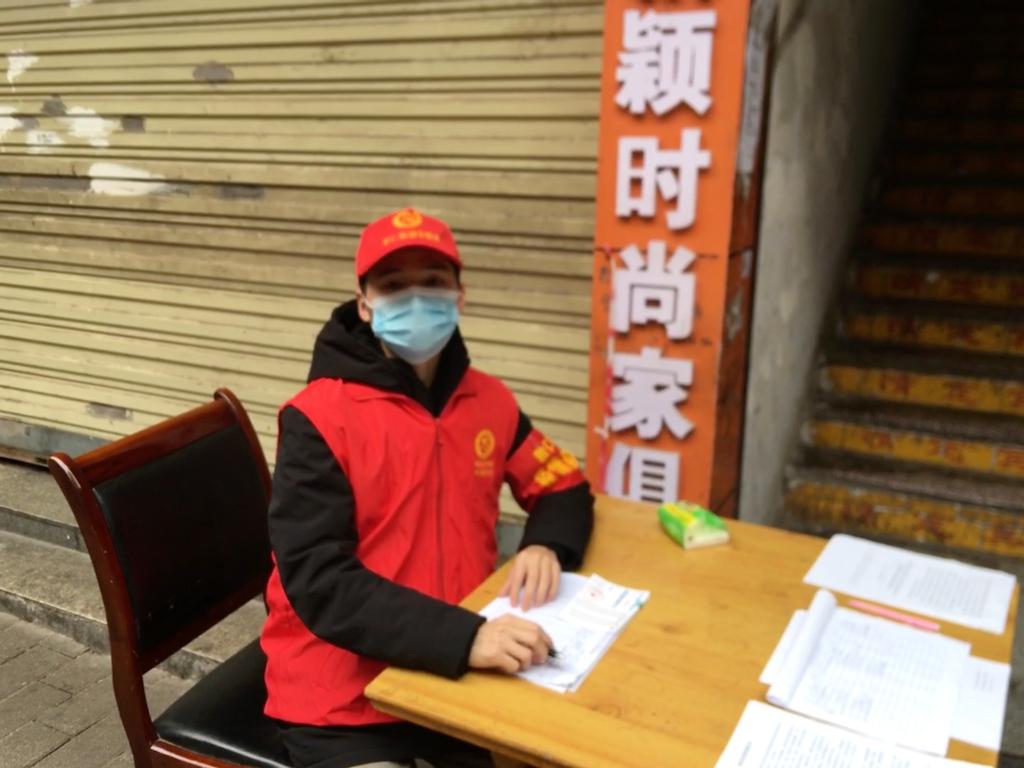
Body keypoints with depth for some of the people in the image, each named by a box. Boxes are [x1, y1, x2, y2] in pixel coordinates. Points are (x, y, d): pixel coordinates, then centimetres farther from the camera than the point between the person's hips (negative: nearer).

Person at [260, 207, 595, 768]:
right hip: (344, 691, -4)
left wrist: (546, 545, -10)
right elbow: (319, 582, -21)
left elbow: (565, 488, 13)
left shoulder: (489, 402, 1)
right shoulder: (318, 417, -15)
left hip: (460, 668, 5)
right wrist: (465, 638, -32)